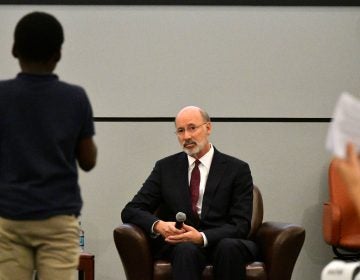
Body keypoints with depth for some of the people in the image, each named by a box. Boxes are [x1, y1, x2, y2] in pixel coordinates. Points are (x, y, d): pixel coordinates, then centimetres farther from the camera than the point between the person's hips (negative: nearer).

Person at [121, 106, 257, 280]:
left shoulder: (237, 169, 6)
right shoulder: (165, 167, 13)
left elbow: (240, 225, -2)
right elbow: (130, 211, 8)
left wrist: (202, 237, -21)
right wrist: (159, 225, -15)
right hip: (177, 244, 0)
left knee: (228, 247, -36)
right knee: (187, 250, -36)